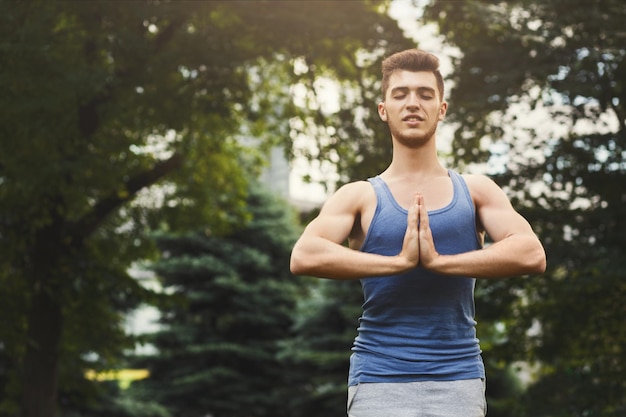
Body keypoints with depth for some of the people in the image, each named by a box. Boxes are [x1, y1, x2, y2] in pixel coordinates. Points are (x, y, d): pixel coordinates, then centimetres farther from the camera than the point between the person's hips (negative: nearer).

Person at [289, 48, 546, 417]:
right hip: (380, 382, -1)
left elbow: (531, 254, -5)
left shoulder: (476, 191, 11)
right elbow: (304, 257, -11)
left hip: (458, 378, 1)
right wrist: (400, 261, -15)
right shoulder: (361, 197, 6)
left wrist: (439, 261, -13)